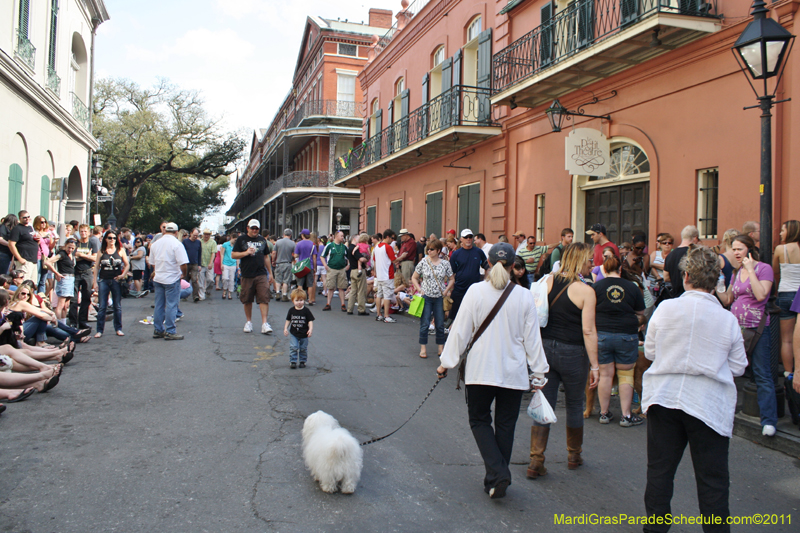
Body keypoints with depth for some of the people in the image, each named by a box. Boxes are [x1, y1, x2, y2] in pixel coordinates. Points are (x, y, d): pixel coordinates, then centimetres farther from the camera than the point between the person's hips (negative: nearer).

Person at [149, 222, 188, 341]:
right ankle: (170, 332, 1)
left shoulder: (155, 243, 7)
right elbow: (183, 264, -20)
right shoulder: (176, 243, -13)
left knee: (159, 305, 13)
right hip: (172, 279, -6)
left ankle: (158, 330, 20)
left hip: (158, 279, 6)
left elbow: (151, 263, 15)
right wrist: (184, 274, -2)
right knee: (171, 306, -1)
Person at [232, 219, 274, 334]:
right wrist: (246, 253, -14)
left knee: (264, 298, -10)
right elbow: (233, 255, 1)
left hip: (261, 274, 1)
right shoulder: (241, 240, 5)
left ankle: (264, 323, -11)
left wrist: (270, 272, 17)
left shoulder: (262, 240, 14)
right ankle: (248, 322, 23)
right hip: (247, 275, -1)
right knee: (247, 300, 8)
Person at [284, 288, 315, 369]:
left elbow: (310, 321, -7)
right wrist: (285, 328, -1)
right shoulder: (291, 310, 0)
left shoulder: (306, 311, -8)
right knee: (293, 347, -7)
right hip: (293, 333, 1)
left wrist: (310, 329, -19)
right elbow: (288, 320, 9)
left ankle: (303, 361, 23)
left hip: (304, 334, -1)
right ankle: (293, 361, 4)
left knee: (303, 348, 8)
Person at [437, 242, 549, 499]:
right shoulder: (525, 296, -4)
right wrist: (539, 371, 10)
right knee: (505, 426, 14)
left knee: (479, 420, 13)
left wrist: (446, 362, 2)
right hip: (514, 372, 2)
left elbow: (460, 330, -6)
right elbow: (532, 337, 1)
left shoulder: (476, 291, -8)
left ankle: (497, 473, -4)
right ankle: (497, 479, 22)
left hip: (481, 370, -1)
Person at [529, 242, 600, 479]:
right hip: (572, 353, -4)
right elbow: (588, 331, -14)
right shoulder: (585, 291, -12)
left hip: (545, 347, 4)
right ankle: (574, 455, 34)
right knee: (574, 405, 16)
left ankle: (536, 461, 6)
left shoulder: (547, 282, 2)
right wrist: (594, 365, -8)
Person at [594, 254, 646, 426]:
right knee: (625, 375, 9)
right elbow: (641, 315, 7)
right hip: (627, 336, 0)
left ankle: (604, 413, 18)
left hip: (602, 335, 0)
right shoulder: (632, 287, 0)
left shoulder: (596, 287, -4)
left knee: (605, 374, 8)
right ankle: (626, 415, 13)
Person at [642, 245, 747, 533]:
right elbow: (738, 367, 2)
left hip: (664, 398, 1)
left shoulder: (665, 308, -5)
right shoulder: (728, 319, -6)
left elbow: (649, 351, 3)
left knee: (659, 470, 13)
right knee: (712, 479, 8)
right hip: (708, 404, -1)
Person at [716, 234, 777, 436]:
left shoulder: (764, 268, -6)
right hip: (736, 326, 6)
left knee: (762, 374, -6)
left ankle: (769, 421, -3)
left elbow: (761, 295, -21)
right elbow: (727, 300, 15)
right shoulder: (737, 272, 13)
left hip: (757, 328, -6)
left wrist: (750, 269, -17)